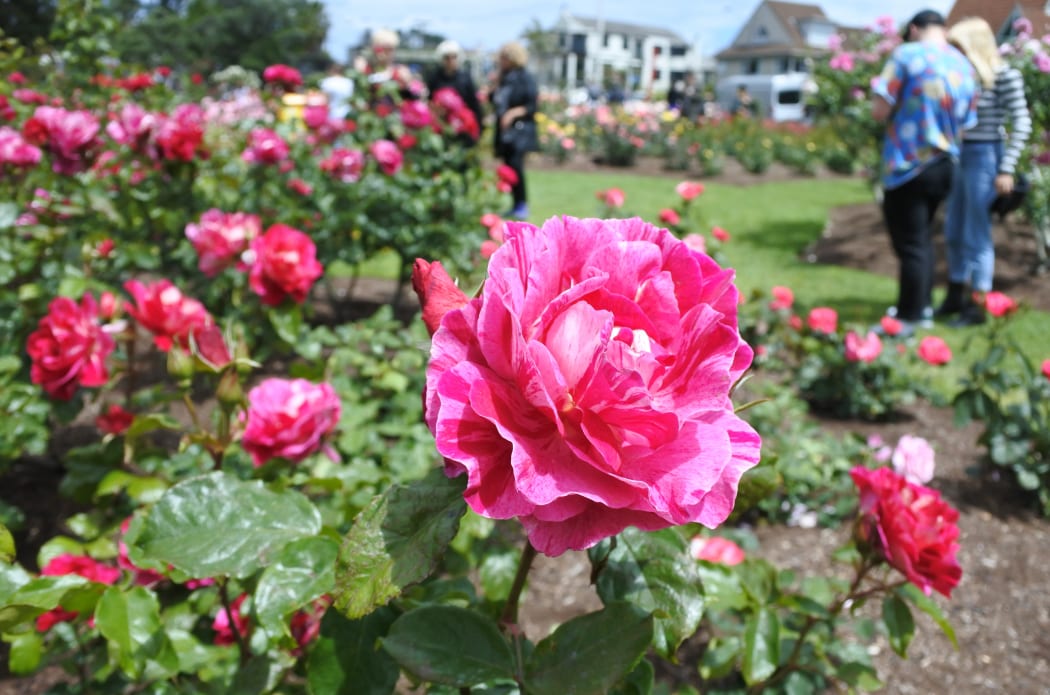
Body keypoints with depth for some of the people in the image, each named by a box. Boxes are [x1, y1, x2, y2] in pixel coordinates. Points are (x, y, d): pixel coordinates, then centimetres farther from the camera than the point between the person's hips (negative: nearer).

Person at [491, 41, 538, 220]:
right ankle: (516, 205, 12)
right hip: (504, 131, 7)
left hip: (520, 130, -7)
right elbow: (496, 102, 18)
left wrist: (514, 112, -23)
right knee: (508, 167, 5)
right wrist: (495, 88, 1)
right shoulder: (503, 79, 14)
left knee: (515, 165, -18)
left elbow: (532, 105, -10)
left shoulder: (525, 79, -5)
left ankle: (523, 205, -9)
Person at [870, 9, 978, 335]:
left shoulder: (907, 55, -10)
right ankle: (920, 305, 29)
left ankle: (912, 318, 6)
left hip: (908, 167, -7)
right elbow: (965, 125, 14)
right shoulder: (966, 67, 10)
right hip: (945, 166, 7)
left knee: (911, 243, 0)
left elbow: (880, 111, -13)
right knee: (921, 238, 20)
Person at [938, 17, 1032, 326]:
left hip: (985, 156, -7)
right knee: (954, 233, 13)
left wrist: (1007, 169, -14)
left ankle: (977, 307, 8)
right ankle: (956, 297, 27)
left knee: (976, 236, -2)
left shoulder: (1005, 76, -9)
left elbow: (1022, 123, -10)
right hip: (960, 156, 7)